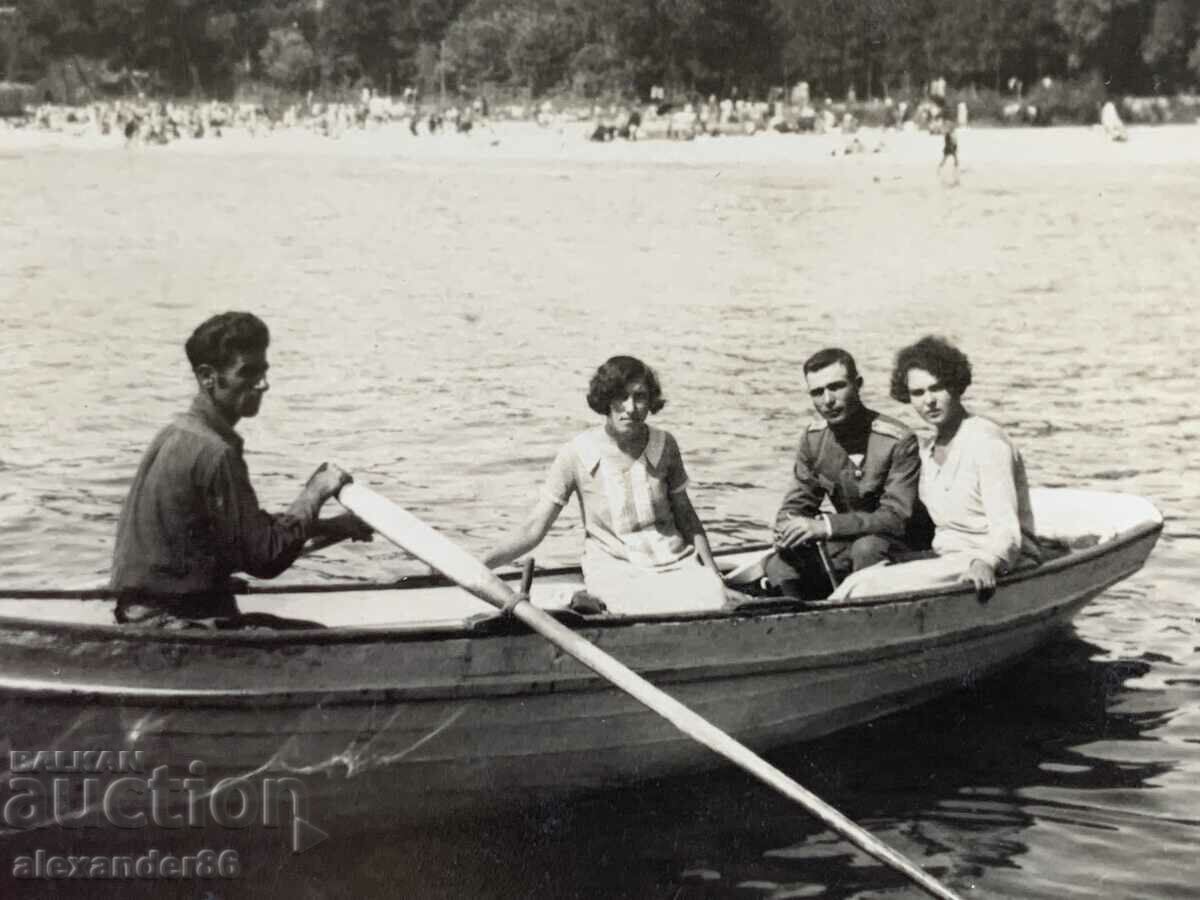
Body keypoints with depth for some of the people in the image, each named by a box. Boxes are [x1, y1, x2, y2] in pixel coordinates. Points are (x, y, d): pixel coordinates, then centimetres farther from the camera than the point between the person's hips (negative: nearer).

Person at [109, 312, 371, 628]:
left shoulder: (177, 434, 11)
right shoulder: (213, 453, -19)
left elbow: (245, 529, 17)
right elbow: (264, 559, -19)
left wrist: (331, 527, 11)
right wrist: (313, 494, -8)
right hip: (175, 621, -10)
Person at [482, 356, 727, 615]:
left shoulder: (664, 445, 2)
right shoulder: (577, 453, -6)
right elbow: (533, 530, -4)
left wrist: (713, 573, 7)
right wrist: (480, 566, -16)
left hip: (674, 563, 4)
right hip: (615, 569, -4)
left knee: (714, 599, -27)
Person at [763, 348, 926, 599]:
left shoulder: (898, 441, -19)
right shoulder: (813, 438, 1)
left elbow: (897, 517, -25)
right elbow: (796, 503, 7)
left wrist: (825, 526, -34)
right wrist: (786, 530, -19)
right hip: (848, 545, 5)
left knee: (866, 547, -36)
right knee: (778, 566, -16)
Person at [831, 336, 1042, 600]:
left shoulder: (987, 442, -14)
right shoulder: (928, 449, 13)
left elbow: (1006, 531, -23)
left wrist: (984, 563, -43)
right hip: (949, 562, 8)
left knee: (869, 586, -24)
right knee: (862, 582, -16)